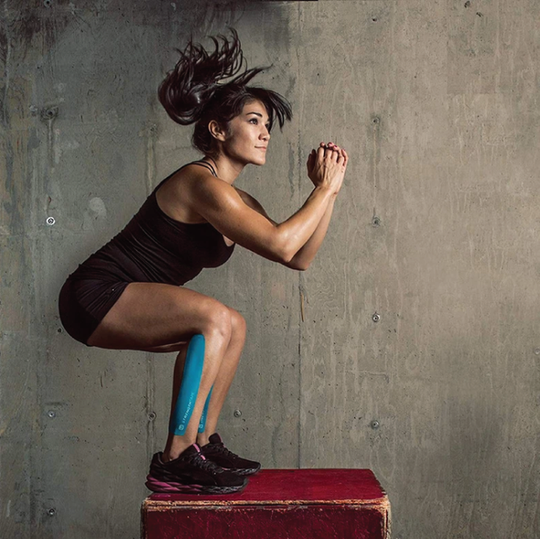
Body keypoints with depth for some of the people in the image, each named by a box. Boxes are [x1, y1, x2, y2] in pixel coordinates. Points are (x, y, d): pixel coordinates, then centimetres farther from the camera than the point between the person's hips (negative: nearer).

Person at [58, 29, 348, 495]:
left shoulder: (238, 201, 11)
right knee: (215, 318, -26)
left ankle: (203, 444, 16)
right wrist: (325, 189, -16)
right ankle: (175, 463, -20)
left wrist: (328, 188, 4)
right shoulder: (202, 184, -19)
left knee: (232, 328, 14)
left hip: (120, 306, 10)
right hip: (95, 295, -10)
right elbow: (280, 244, -28)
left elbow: (300, 258, 10)